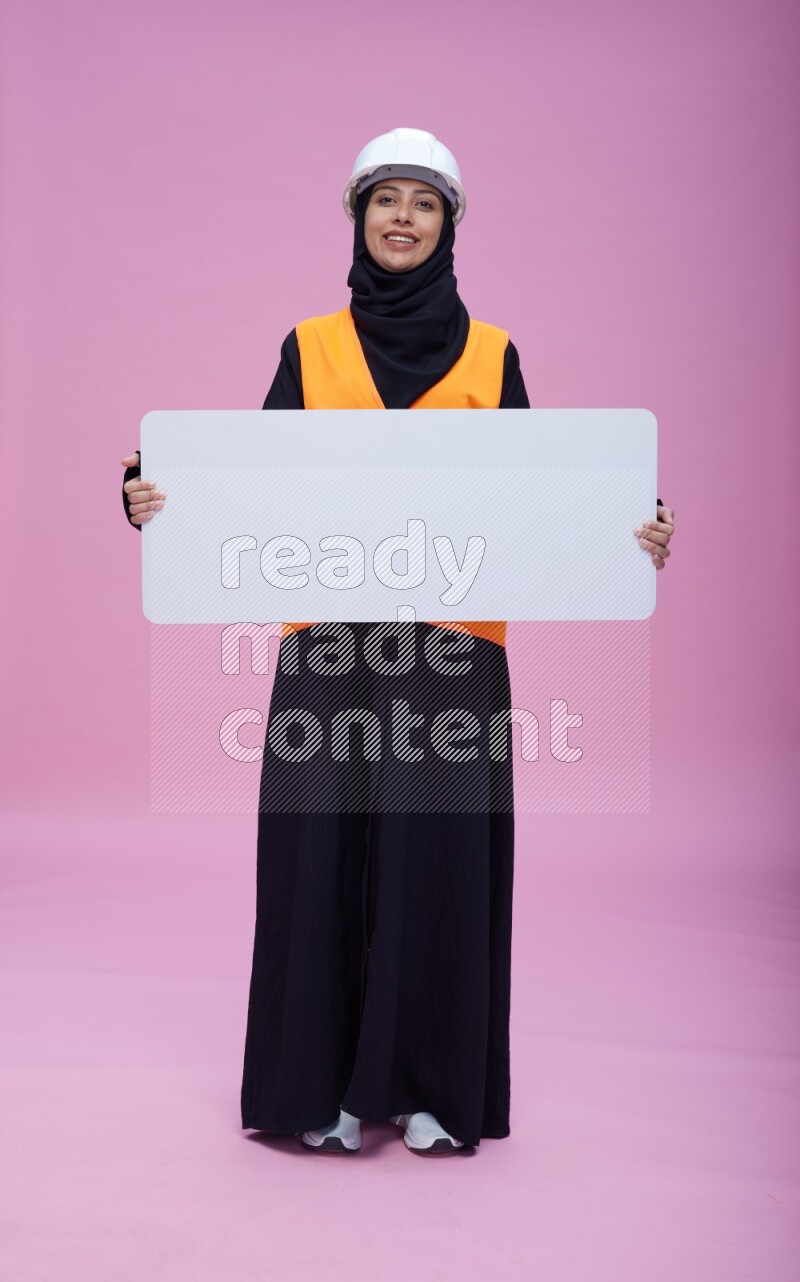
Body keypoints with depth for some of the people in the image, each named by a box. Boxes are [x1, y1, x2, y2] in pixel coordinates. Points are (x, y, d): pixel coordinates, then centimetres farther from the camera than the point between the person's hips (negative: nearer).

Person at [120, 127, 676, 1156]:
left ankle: (433, 1085, 15)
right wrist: (162, 500, -14)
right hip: (330, 636, 0)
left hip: (453, 640, 0)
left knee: (440, 847, 0)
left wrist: (629, 540, -10)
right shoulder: (309, 348, 10)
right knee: (323, 846, 0)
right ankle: (324, 1085, 15)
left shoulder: (490, 354, 10)